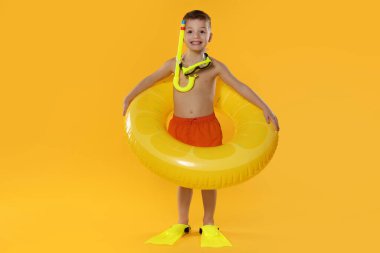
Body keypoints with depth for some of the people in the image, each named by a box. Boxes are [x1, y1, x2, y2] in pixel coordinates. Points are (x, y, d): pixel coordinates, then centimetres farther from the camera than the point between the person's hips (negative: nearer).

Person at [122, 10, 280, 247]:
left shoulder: (215, 66, -3)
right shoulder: (173, 64, 1)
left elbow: (240, 87, -3)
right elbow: (150, 79, 9)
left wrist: (266, 109, -7)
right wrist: (130, 97, -1)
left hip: (207, 126, -1)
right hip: (179, 126, 1)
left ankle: (209, 225, 21)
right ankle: (182, 224, 26)